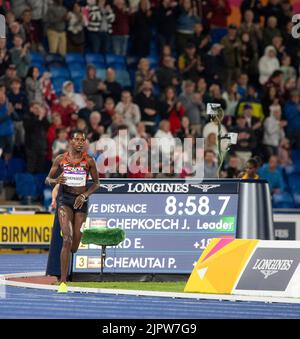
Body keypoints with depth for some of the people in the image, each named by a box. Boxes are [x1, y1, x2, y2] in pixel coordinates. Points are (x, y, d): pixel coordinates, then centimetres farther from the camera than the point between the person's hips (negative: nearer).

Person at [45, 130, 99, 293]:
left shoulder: (89, 161, -2)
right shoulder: (61, 159, -1)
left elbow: (96, 183, 7)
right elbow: (48, 179, 6)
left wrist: (85, 195, -9)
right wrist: (55, 181, -17)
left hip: (81, 201, 2)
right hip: (65, 200, -2)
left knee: (75, 246, 4)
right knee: (67, 240, -19)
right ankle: (63, 282, -18)